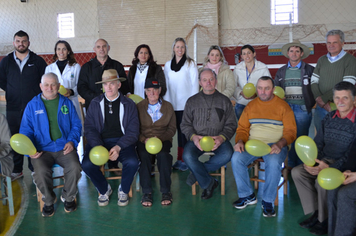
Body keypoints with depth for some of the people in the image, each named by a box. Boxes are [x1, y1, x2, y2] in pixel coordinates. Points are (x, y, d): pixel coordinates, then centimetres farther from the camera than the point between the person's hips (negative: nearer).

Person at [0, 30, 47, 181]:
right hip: (13, 108, 2)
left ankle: (34, 168, 13)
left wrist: (37, 94, 0)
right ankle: (17, 170, 16)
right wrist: (13, 92, 9)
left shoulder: (38, 61, 5)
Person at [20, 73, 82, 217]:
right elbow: (26, 130, 7)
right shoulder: (32, 105, 9)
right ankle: (49, 200, 4)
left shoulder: (66, 103, 12)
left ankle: (68, 197, 4)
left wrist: (72, 141, -8)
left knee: (75, 167, -27)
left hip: (64, 148, 1)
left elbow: (76, 125, 11)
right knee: (41, 172, -29)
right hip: (42, 150, 0)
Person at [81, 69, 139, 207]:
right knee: (87, 164, -25)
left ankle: (124, 190, 4)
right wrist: (99, 148, -16)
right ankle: (104, 189, 6)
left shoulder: (129, 104, 5)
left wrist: (119, 147, -18)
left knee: (132, 162, -29)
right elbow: (89, 128, 2)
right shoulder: (95, 104, 10)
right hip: (100, 142, 2)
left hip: (122, 141, -1)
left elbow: (133, 131, -1)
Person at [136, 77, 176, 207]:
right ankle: (146, 192, -24)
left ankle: (166, 191, -22)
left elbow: (172, 129, 5)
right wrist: (144, 139, -16)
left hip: (163, 140, 0)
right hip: (144, 140, 0)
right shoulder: (139, 107, 7)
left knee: (163, 155, -33)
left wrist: (160, 138, -12)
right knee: (144, 155, -33)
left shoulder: (168, 107, 9)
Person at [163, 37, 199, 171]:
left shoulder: (190, 63, 4)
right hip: (173, 104, 3)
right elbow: (166, 85, 14)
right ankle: (181, 159, 11)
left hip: (186, 104, -3)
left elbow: (195, 83, 0)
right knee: (179, 130, 4)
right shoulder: (168, 65, 14)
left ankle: (182, 160, 1)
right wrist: (166, 102, 6)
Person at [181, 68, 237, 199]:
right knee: (187, 156, -30)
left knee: (227, 155, -31)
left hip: (218, 139, 0)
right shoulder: (192, 101, 12)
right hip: (197, 139, 0)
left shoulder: (224, 101, 11)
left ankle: (197, 172, -12)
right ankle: (208, 183, -8)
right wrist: (194, 137, -11)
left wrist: (221, 138, -13)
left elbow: (231, 124, 8)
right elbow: (185, 124, 10)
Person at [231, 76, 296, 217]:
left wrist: (279, 144, -21)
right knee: (236, 159, -24)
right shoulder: (250, 106, 15)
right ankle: (247, 196, -4)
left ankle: (268, 201, -14)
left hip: (275, 145, -3)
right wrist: (240, 141, -7)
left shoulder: (283, 106, 5)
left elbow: (290, 131, -2)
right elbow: (242, 128, 15)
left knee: (274, 163, -35)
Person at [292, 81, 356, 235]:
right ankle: (316, 212, -1)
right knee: (297, 172, -14)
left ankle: (324, 219, -5)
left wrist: (329, 168, -27)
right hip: (325, 161, 6)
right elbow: (318, 143, 10)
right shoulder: (329, 118, 7)